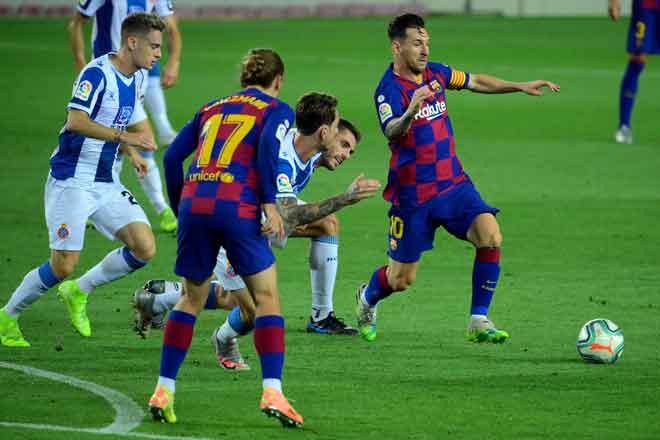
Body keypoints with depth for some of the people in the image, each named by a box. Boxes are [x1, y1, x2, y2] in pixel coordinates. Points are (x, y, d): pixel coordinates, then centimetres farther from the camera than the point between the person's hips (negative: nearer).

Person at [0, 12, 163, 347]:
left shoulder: (136, 77, 10)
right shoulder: (96, 73, -17)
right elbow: (76, 121, -28)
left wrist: (130, 152, 10)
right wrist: (124, 137, -33)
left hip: (105, 182, 8)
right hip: (71, 180, -8)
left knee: (144, 248, -7)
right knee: (64, 265, -10)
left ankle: (77, 292, 12)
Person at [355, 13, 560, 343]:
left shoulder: (434, 73, 3)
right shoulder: (389, 89, -18)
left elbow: (476, 82, 21)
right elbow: (392, 132, -37)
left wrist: (521, 87, 17)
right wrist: (410, 113, -57)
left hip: (453, 183, 5)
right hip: (412, 196, -5)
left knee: (491, 238, -19)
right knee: (401, 279, 3)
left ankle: (479, 322, -9)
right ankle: (367, 298, 39)